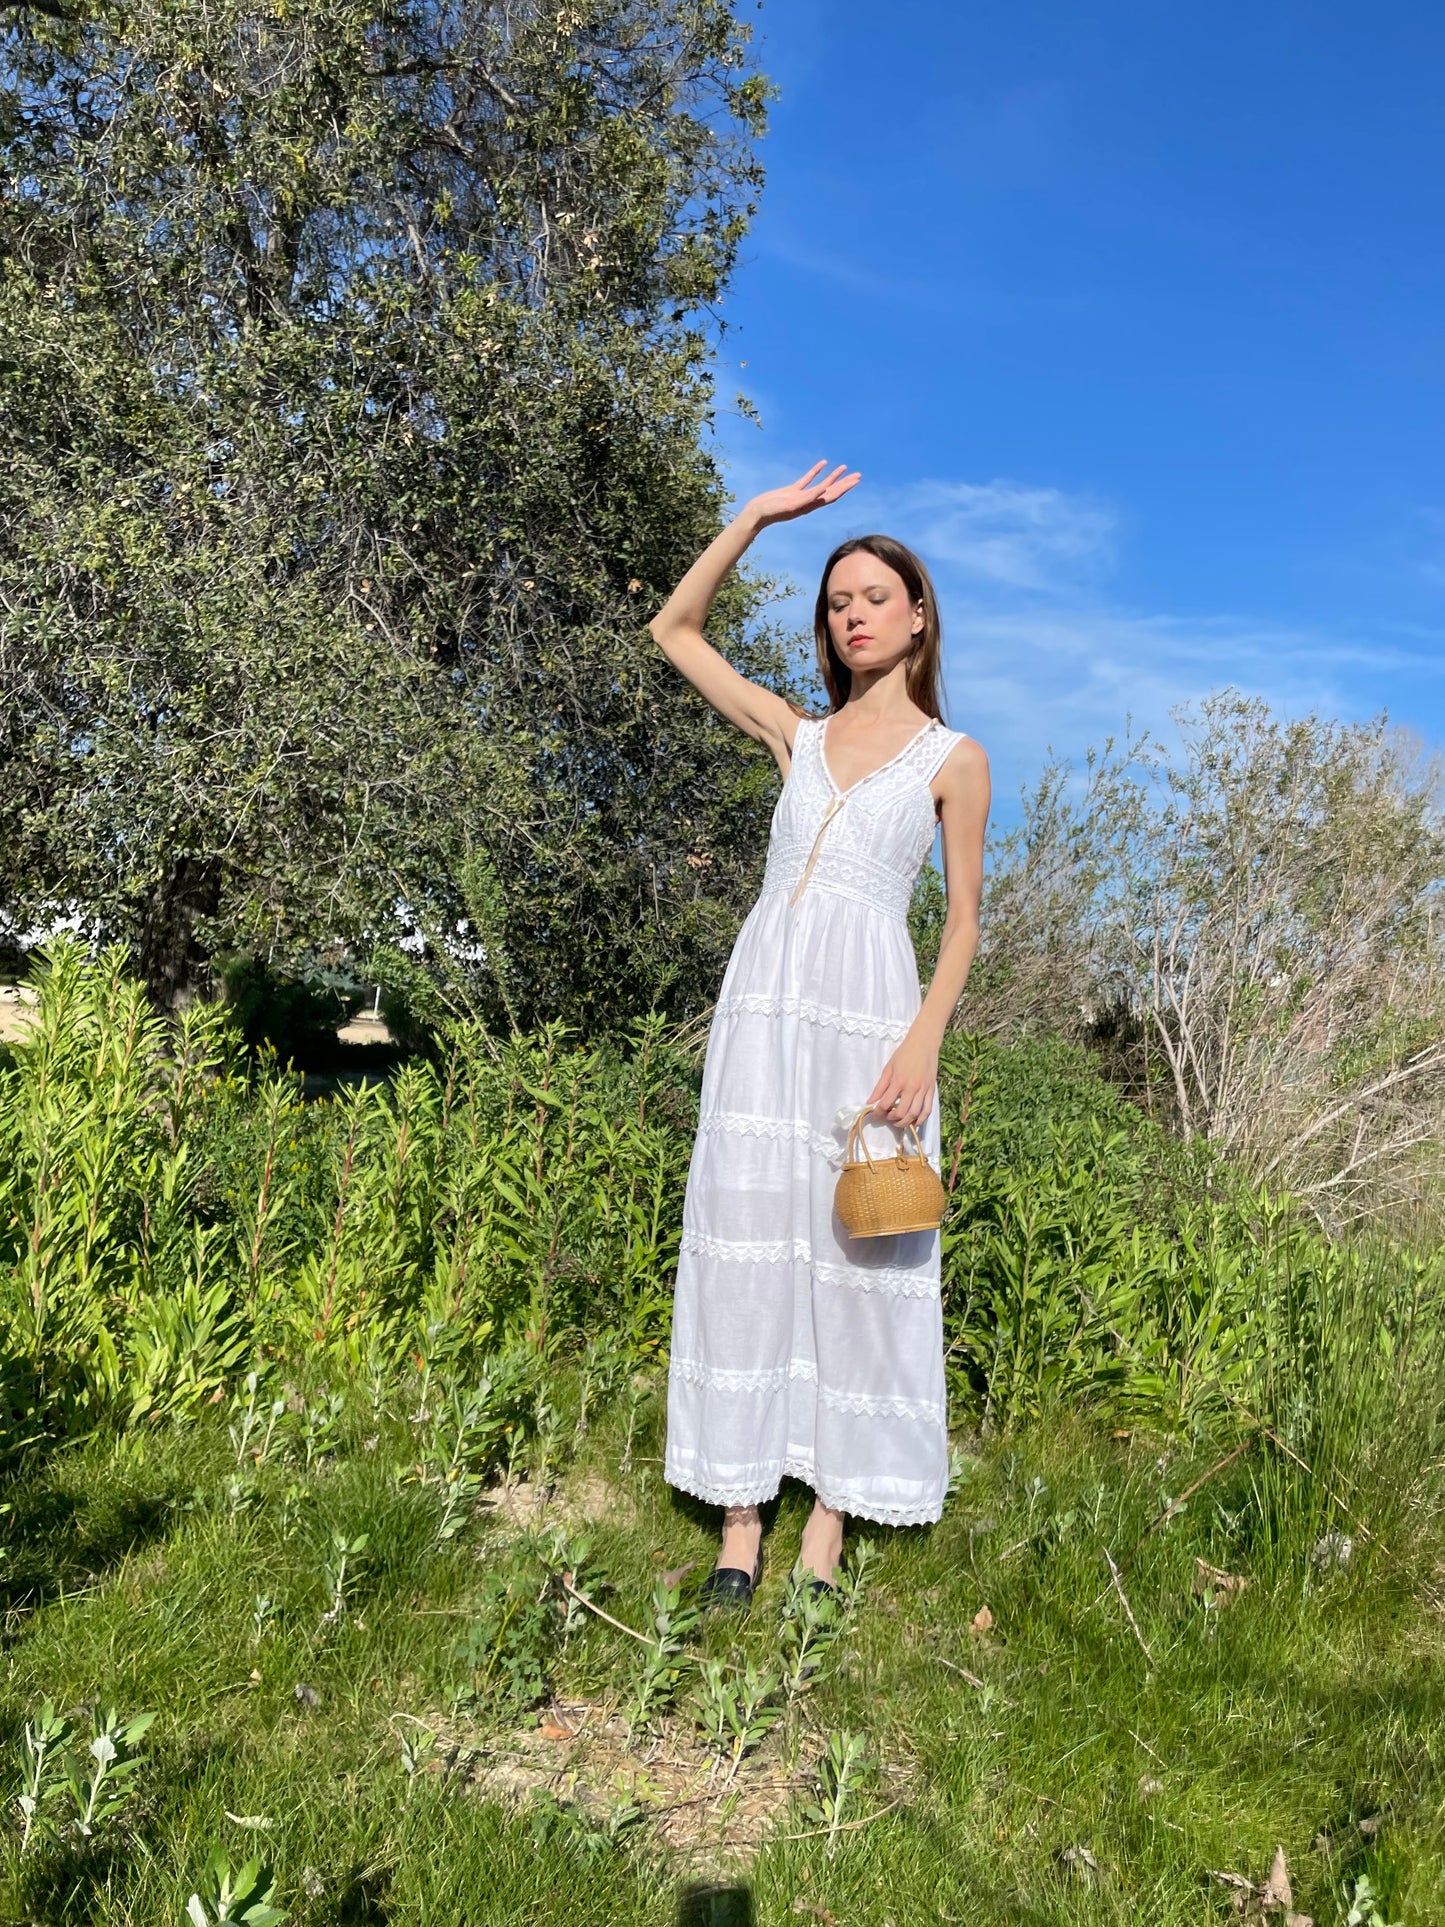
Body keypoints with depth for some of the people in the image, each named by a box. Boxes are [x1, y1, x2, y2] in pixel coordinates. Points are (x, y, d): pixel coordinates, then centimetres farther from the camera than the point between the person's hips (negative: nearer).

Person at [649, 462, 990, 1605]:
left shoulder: (952, 758, 7)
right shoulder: (798, 734, 16)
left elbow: (965, 918, 5)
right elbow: (673, 629, 20)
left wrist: (926, 1042, -8)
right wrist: (759, 517, 14)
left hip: (868, 1014, -3)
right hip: (763, 998, 3)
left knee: (855, 1252, -1)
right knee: (748, 1238, 1)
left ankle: (832, 1517, 11)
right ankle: (741, 1518, 10)